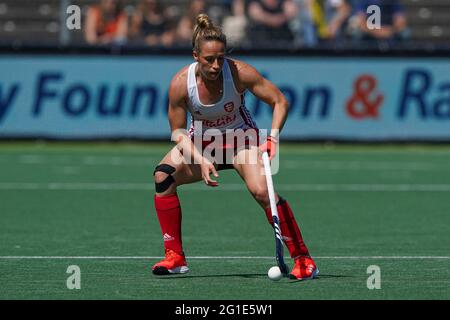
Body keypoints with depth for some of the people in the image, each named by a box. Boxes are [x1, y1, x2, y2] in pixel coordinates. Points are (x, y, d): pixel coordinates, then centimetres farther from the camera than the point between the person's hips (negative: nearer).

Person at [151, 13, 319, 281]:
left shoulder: (240, 73, -25)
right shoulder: (181, 83, -21)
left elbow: (280, 101, -15)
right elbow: (178, 130, -10)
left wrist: (273, 137, -29)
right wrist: (200, 160, -24)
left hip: (240, 136, -2)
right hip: (201, 141, 2)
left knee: (261, 190, -28)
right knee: (163, 176, -22)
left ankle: (303, 259, -19)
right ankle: (175, 258, -13)